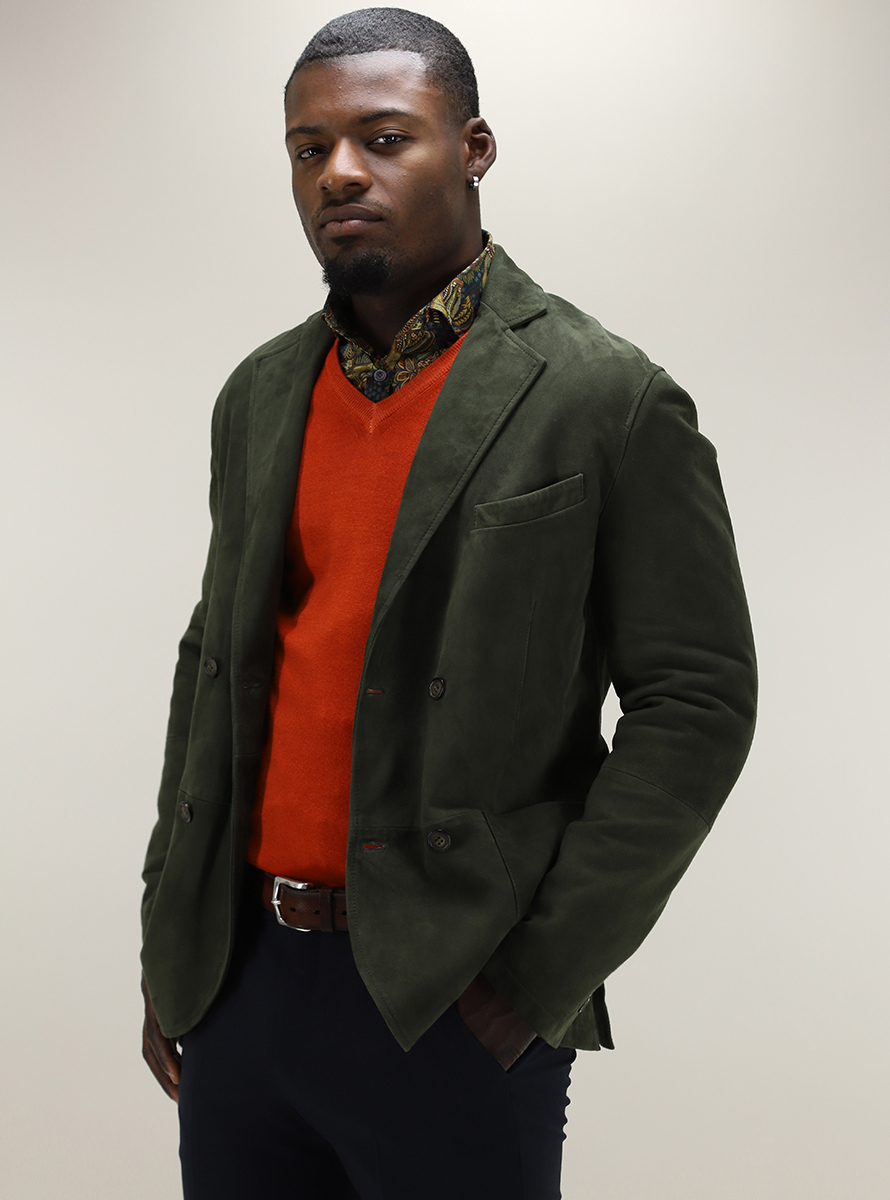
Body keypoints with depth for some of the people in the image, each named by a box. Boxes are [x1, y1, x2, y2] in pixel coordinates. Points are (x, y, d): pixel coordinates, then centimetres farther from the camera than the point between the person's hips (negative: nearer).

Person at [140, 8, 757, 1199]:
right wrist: (170, 945, 11)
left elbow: (696, 702, -10)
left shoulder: (608, 402, -9)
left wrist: (541, 975, -13)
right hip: (234, 978, 5)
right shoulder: (260, 395, 9)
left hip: (450, 1003, -5)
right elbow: (216, 656, 14)